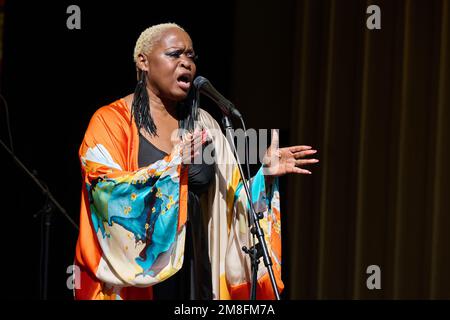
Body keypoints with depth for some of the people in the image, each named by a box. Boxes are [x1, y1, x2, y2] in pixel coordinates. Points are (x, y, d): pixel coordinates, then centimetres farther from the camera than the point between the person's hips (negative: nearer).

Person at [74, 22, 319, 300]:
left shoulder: (202, 124, 9)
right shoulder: (111, 121, -5)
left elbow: (233, 197, 9)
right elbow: (108, 191, -18)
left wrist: (265, 175, -8)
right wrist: (171, 167, -24)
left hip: (190, 264, 4)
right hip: (132, 262, -4)